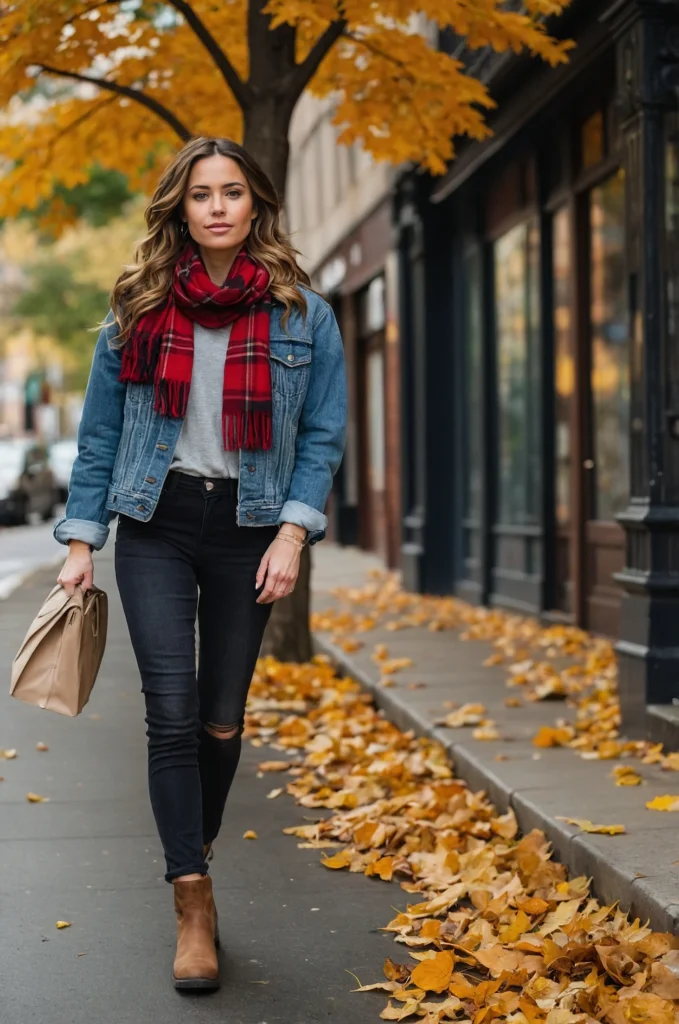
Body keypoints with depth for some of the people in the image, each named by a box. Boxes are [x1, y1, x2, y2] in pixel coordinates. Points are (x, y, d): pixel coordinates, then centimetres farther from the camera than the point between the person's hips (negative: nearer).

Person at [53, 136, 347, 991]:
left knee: (221, 719, 8)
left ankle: (194, 856, 31)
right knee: (172, 714, -8)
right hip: (156, 526, 0)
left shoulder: (301, 313, 0)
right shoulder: (137, 310, 2)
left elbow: (323, 434, 2)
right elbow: (99, 433, 7)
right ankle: (194, 905, -1)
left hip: (247, 528, 0)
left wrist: (293, 533, -10)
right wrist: (80, 542, 2)